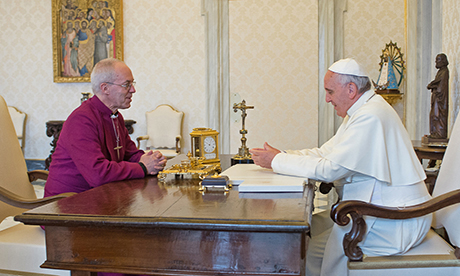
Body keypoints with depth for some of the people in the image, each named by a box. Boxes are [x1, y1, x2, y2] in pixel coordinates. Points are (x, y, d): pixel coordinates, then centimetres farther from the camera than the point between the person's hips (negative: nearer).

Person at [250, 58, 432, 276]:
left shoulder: (370, 117, -22)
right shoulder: (360, 111, 13)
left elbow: (330, 168, -24)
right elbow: (325, 152, 12)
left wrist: (277, 161, -16)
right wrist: (282, 154, -2)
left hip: (395, 223, -10)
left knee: (313, 250, -15)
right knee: (309, 227, 8)